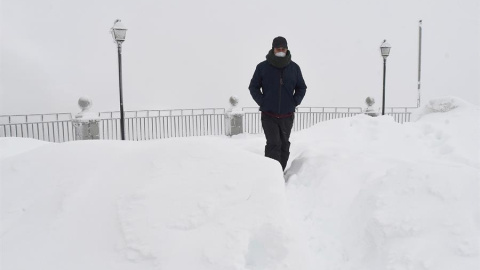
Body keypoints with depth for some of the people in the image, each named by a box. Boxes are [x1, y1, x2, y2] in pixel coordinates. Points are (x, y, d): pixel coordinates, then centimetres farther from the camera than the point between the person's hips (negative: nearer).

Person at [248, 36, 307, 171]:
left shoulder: (294, 67, 4)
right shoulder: (262, 67, -2)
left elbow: (301, 88, 15)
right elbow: (253, 87, 6)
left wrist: (294, 102, 0)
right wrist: (262, 102, -5)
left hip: (287, 116, 3)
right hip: (268, 115, -3)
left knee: (284, 145, 10)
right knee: (273, 145, -13)